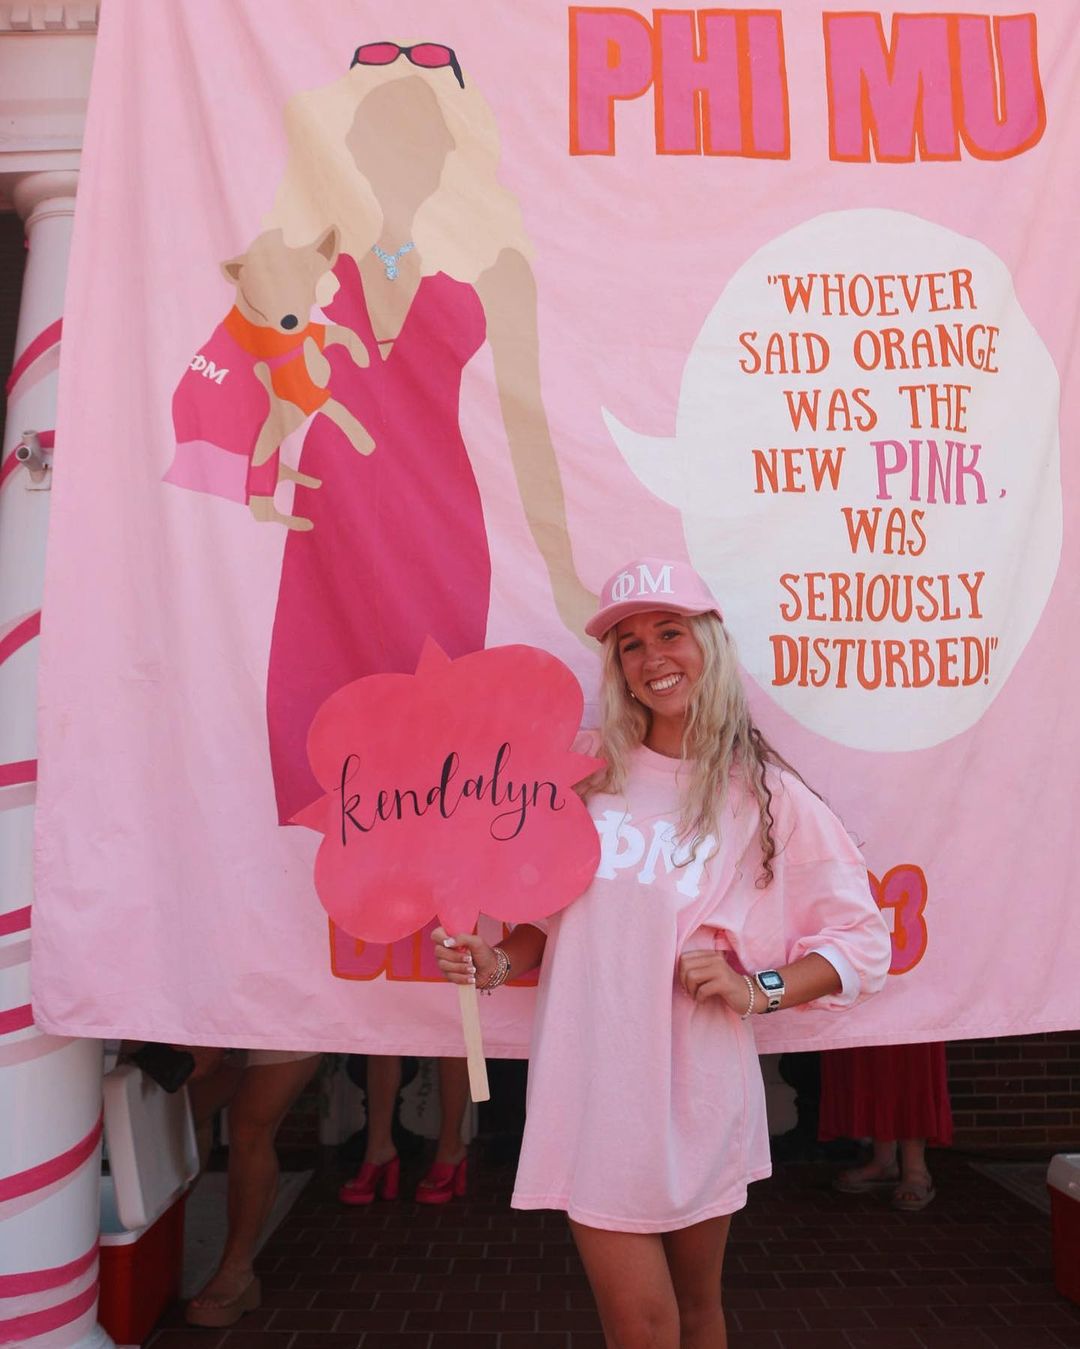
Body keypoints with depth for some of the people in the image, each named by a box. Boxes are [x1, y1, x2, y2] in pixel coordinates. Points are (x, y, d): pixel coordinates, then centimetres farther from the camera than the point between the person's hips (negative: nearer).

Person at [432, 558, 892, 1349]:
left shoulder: (766, 796, -2)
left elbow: (863, 944, 1)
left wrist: (757, 989, -13)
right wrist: (497, 963, -5)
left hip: (696, 1094, 0)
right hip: (591, 1090, 0)